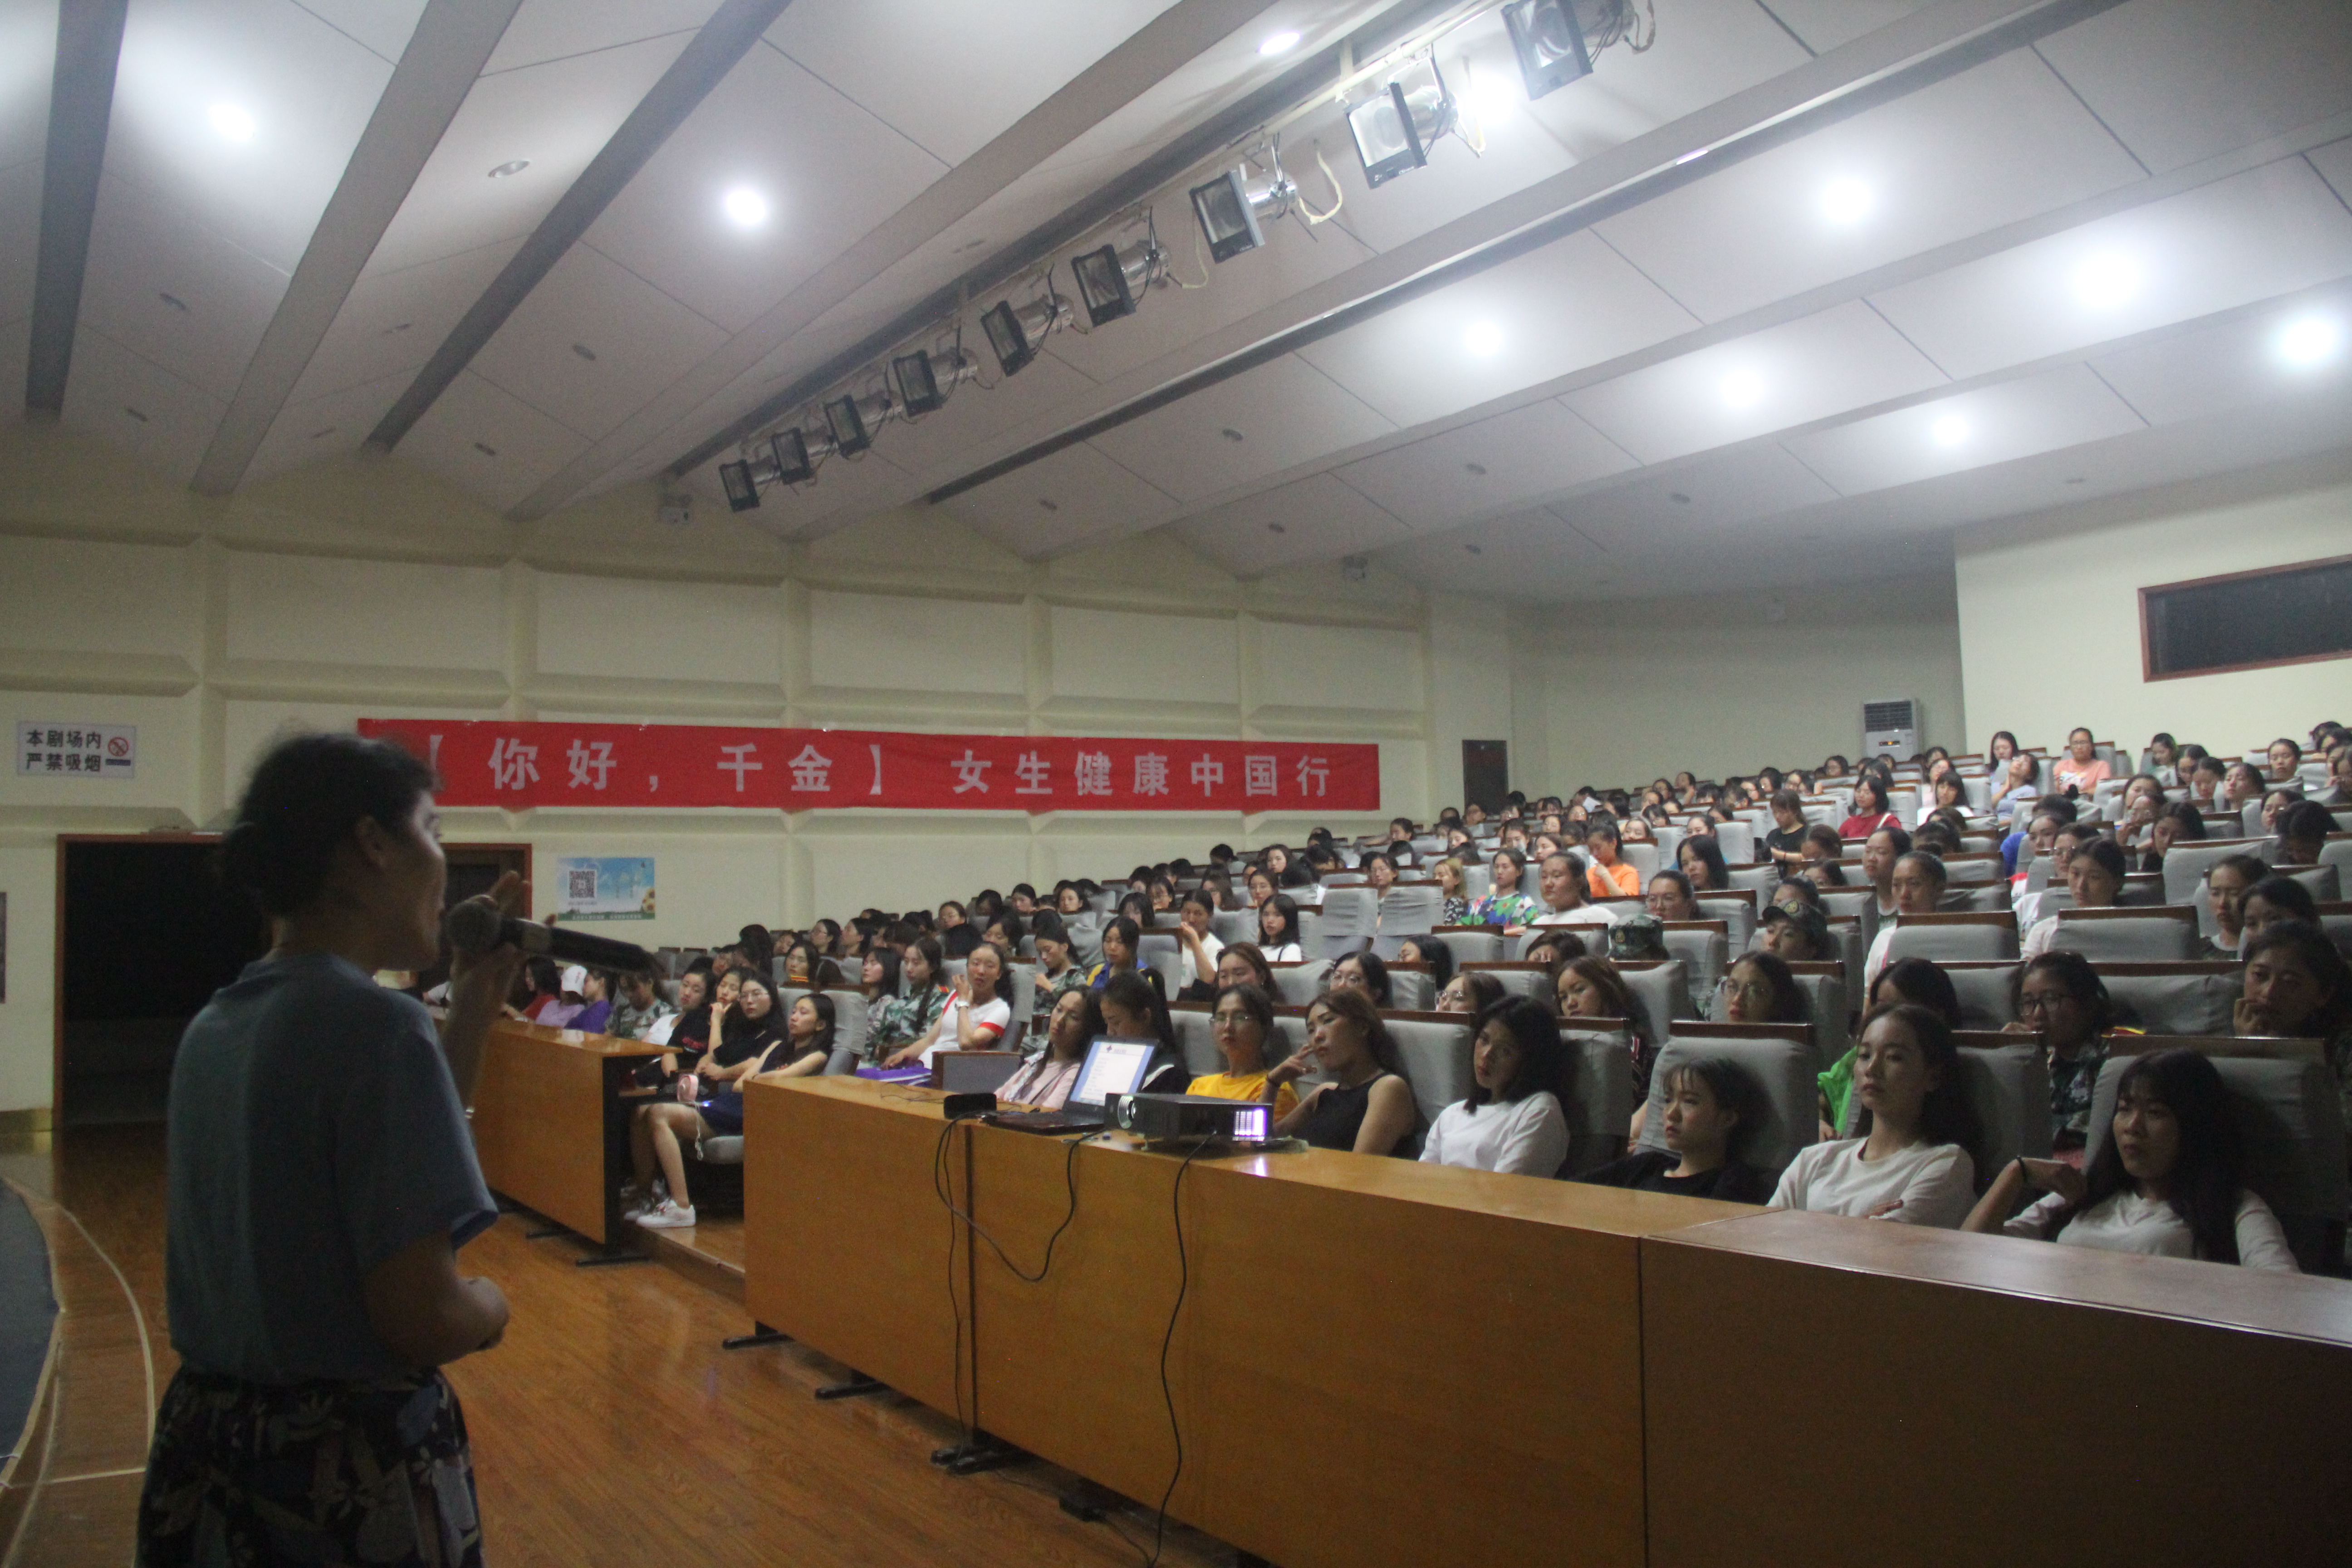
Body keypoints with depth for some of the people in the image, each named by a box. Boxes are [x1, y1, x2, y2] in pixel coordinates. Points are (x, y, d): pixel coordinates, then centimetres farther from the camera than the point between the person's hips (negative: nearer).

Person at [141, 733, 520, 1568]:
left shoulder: (214, 1024, 5)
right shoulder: (374, 1021, -21)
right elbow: (424, 1320, -25)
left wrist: (473, 1010, 11)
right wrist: (491, 1304, -4)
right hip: (355, 1464, -8)